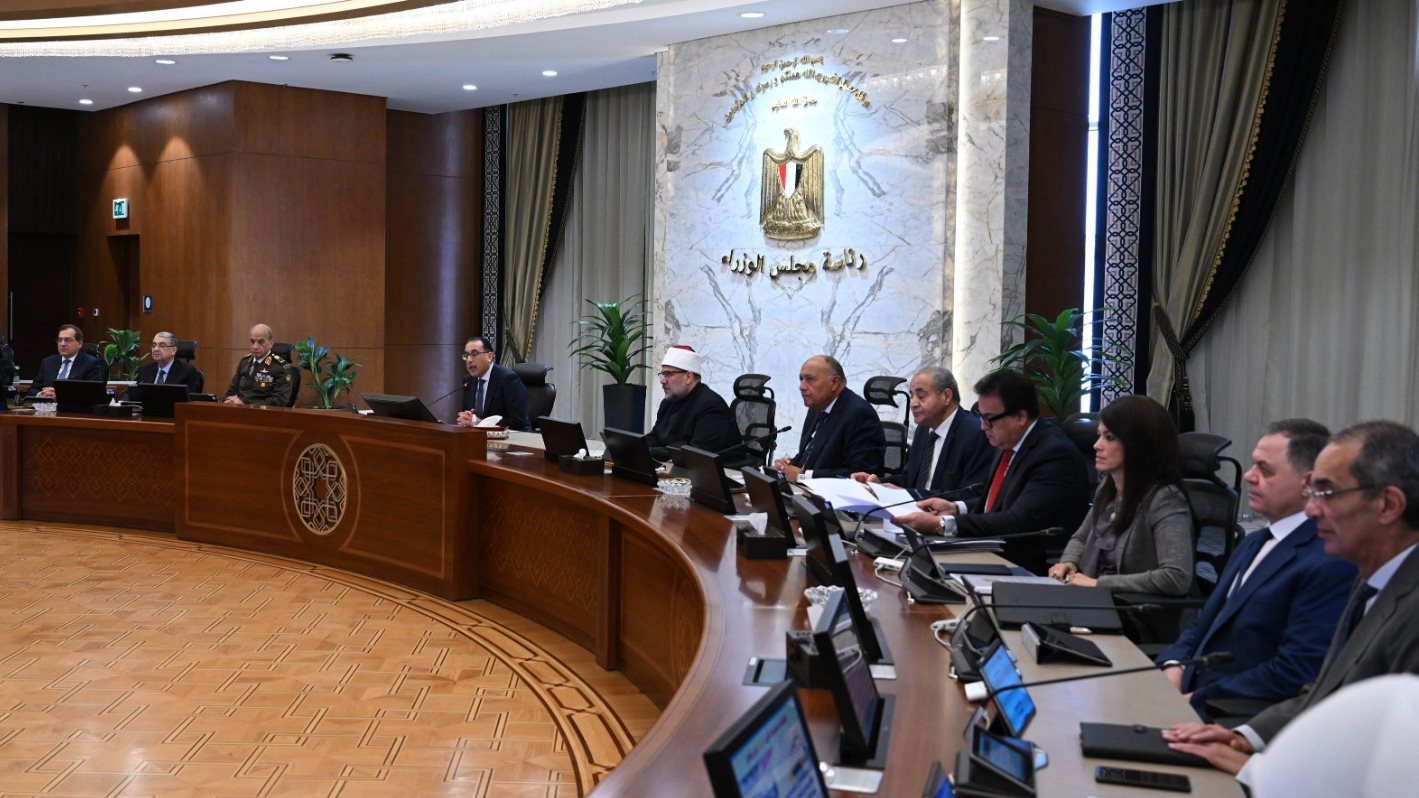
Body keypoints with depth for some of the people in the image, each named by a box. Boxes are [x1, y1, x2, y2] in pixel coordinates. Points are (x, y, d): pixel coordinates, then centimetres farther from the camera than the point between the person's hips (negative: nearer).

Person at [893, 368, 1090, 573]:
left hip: (1031, 570, -8)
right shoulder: (1009, 443, 7)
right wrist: (956, 508, 4)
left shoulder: (1055, 454, -19)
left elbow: (1019, 522, -26)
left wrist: (941, 524, -26)